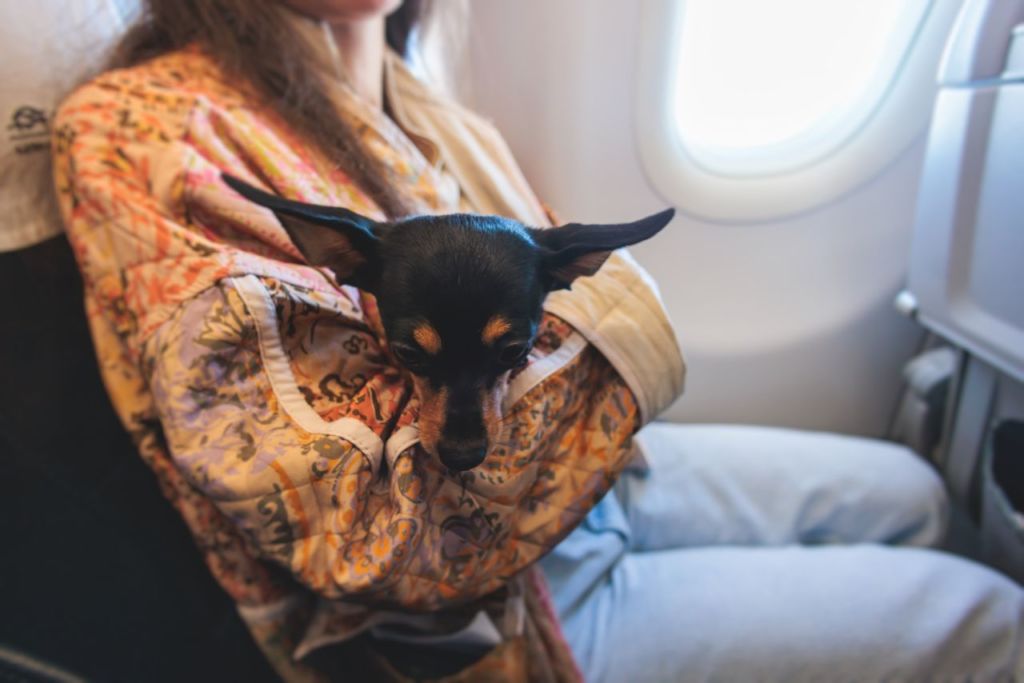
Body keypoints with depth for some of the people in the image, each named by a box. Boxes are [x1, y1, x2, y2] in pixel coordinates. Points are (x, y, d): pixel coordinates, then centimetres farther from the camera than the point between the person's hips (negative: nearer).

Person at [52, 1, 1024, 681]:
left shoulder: (429, 116, 2)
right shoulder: (150, 136, -22)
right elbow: (382, 541, -28)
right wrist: (611, 311, -22)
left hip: (593, 470, 8)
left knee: (906, 493, 19)